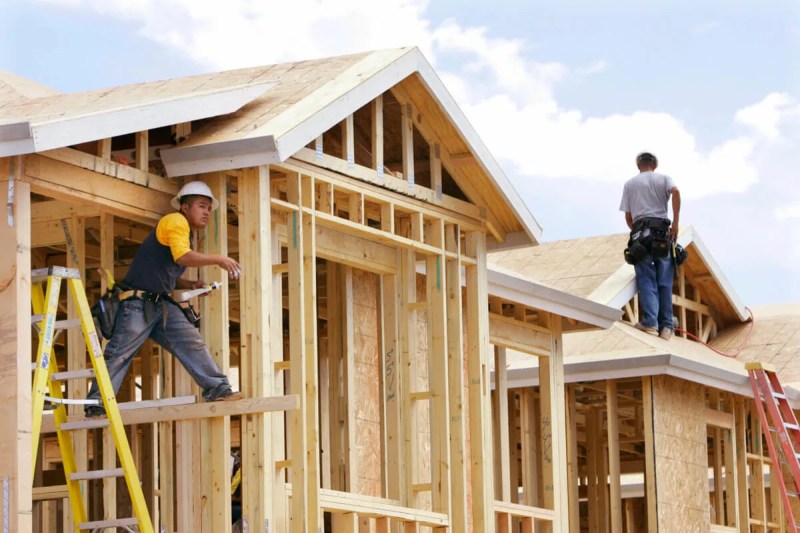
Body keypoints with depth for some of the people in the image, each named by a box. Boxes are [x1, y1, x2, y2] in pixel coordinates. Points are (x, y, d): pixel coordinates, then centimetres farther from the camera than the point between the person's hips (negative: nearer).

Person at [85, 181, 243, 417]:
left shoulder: (186, 235, 23)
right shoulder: (175, 222, -6)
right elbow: (182, 257, -24)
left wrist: (190, 285, 9)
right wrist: (219, 260, -21)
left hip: (162, 304, 9)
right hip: (138, 302, -9)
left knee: (191, 341, -5)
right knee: (119, 353, -7)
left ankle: (217, 390, -9)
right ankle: (96, 404, -3)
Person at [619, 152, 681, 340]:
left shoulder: (630, 183, 18)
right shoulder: (663, 179, 15)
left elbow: (628, 217, 14)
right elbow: (675, 191, -9)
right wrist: (676, 222, -7)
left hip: (640, 232, 0)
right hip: (662, 232, 0)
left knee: (647, 280, -4)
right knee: (664, 281, 2)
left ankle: (650, 322, -17)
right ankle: (666, 326, -3)